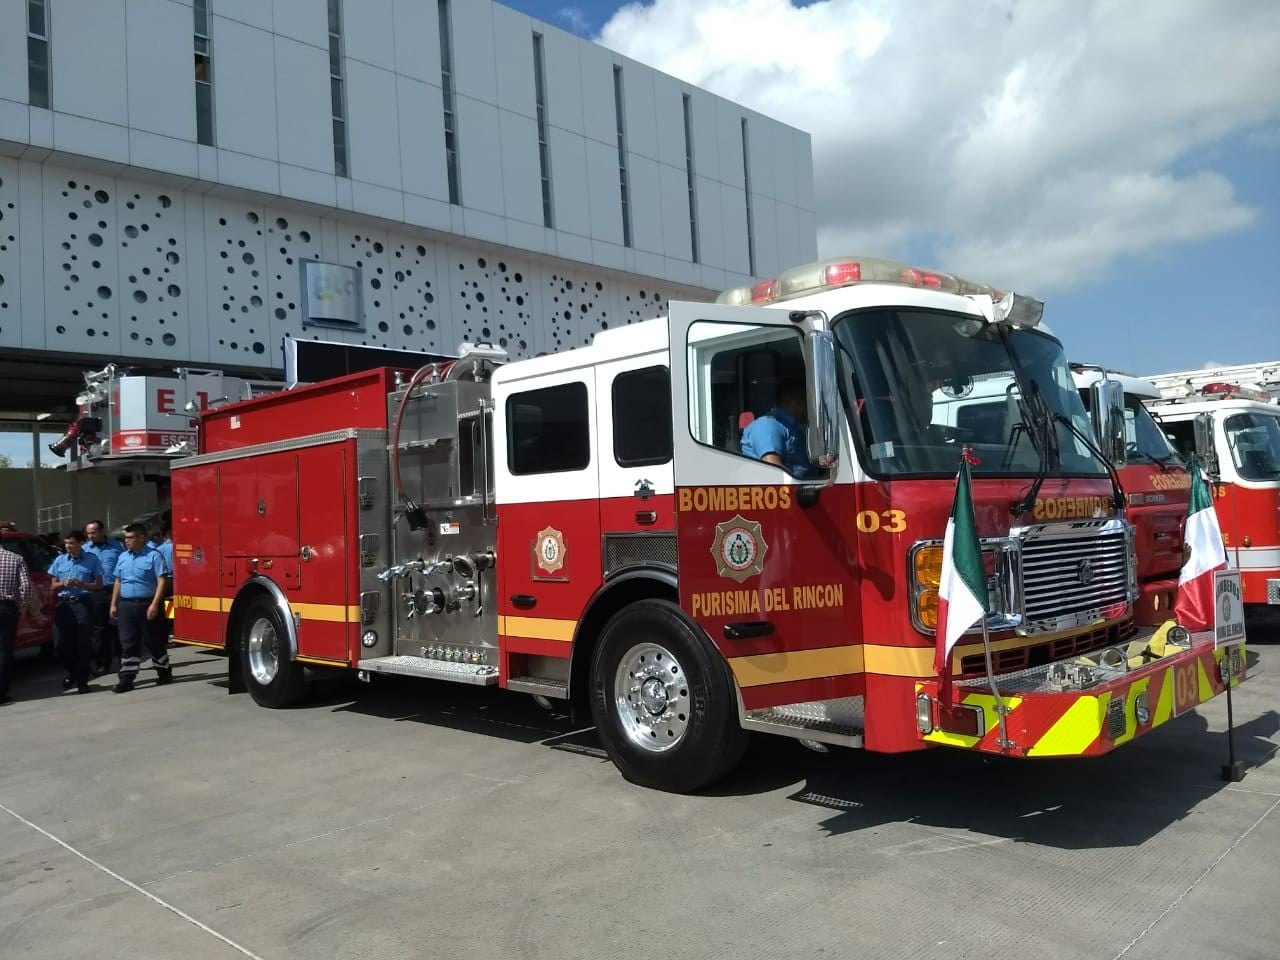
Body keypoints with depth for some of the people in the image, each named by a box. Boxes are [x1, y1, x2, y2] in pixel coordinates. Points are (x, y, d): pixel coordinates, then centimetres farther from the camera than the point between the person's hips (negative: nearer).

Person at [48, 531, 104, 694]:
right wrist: (63, 583, -9)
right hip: (64, 604, 3)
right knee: (64, 643, 6)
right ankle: (72, 673, 29)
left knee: (83, 643, -2)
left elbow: (99, 585, 2)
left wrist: (81, 584, -15)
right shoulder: (59, 560, 8)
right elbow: (53, 586, 12)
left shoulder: (92, 560, 0)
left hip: (83, 603, -3)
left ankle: (82, 680, 6)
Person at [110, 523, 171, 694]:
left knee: (153, 640, 5)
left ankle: (164, 671, 20)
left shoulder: (153, 556, -8)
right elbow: (118, 582, 19)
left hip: (147, 604, -5)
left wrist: (155, 604, -20)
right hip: (126, 605, 5)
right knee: (128, 642, 3)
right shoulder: (123, 557, 12)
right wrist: (114, 604, 13)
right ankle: (127, 678, 5)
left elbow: (161, 581, -13)